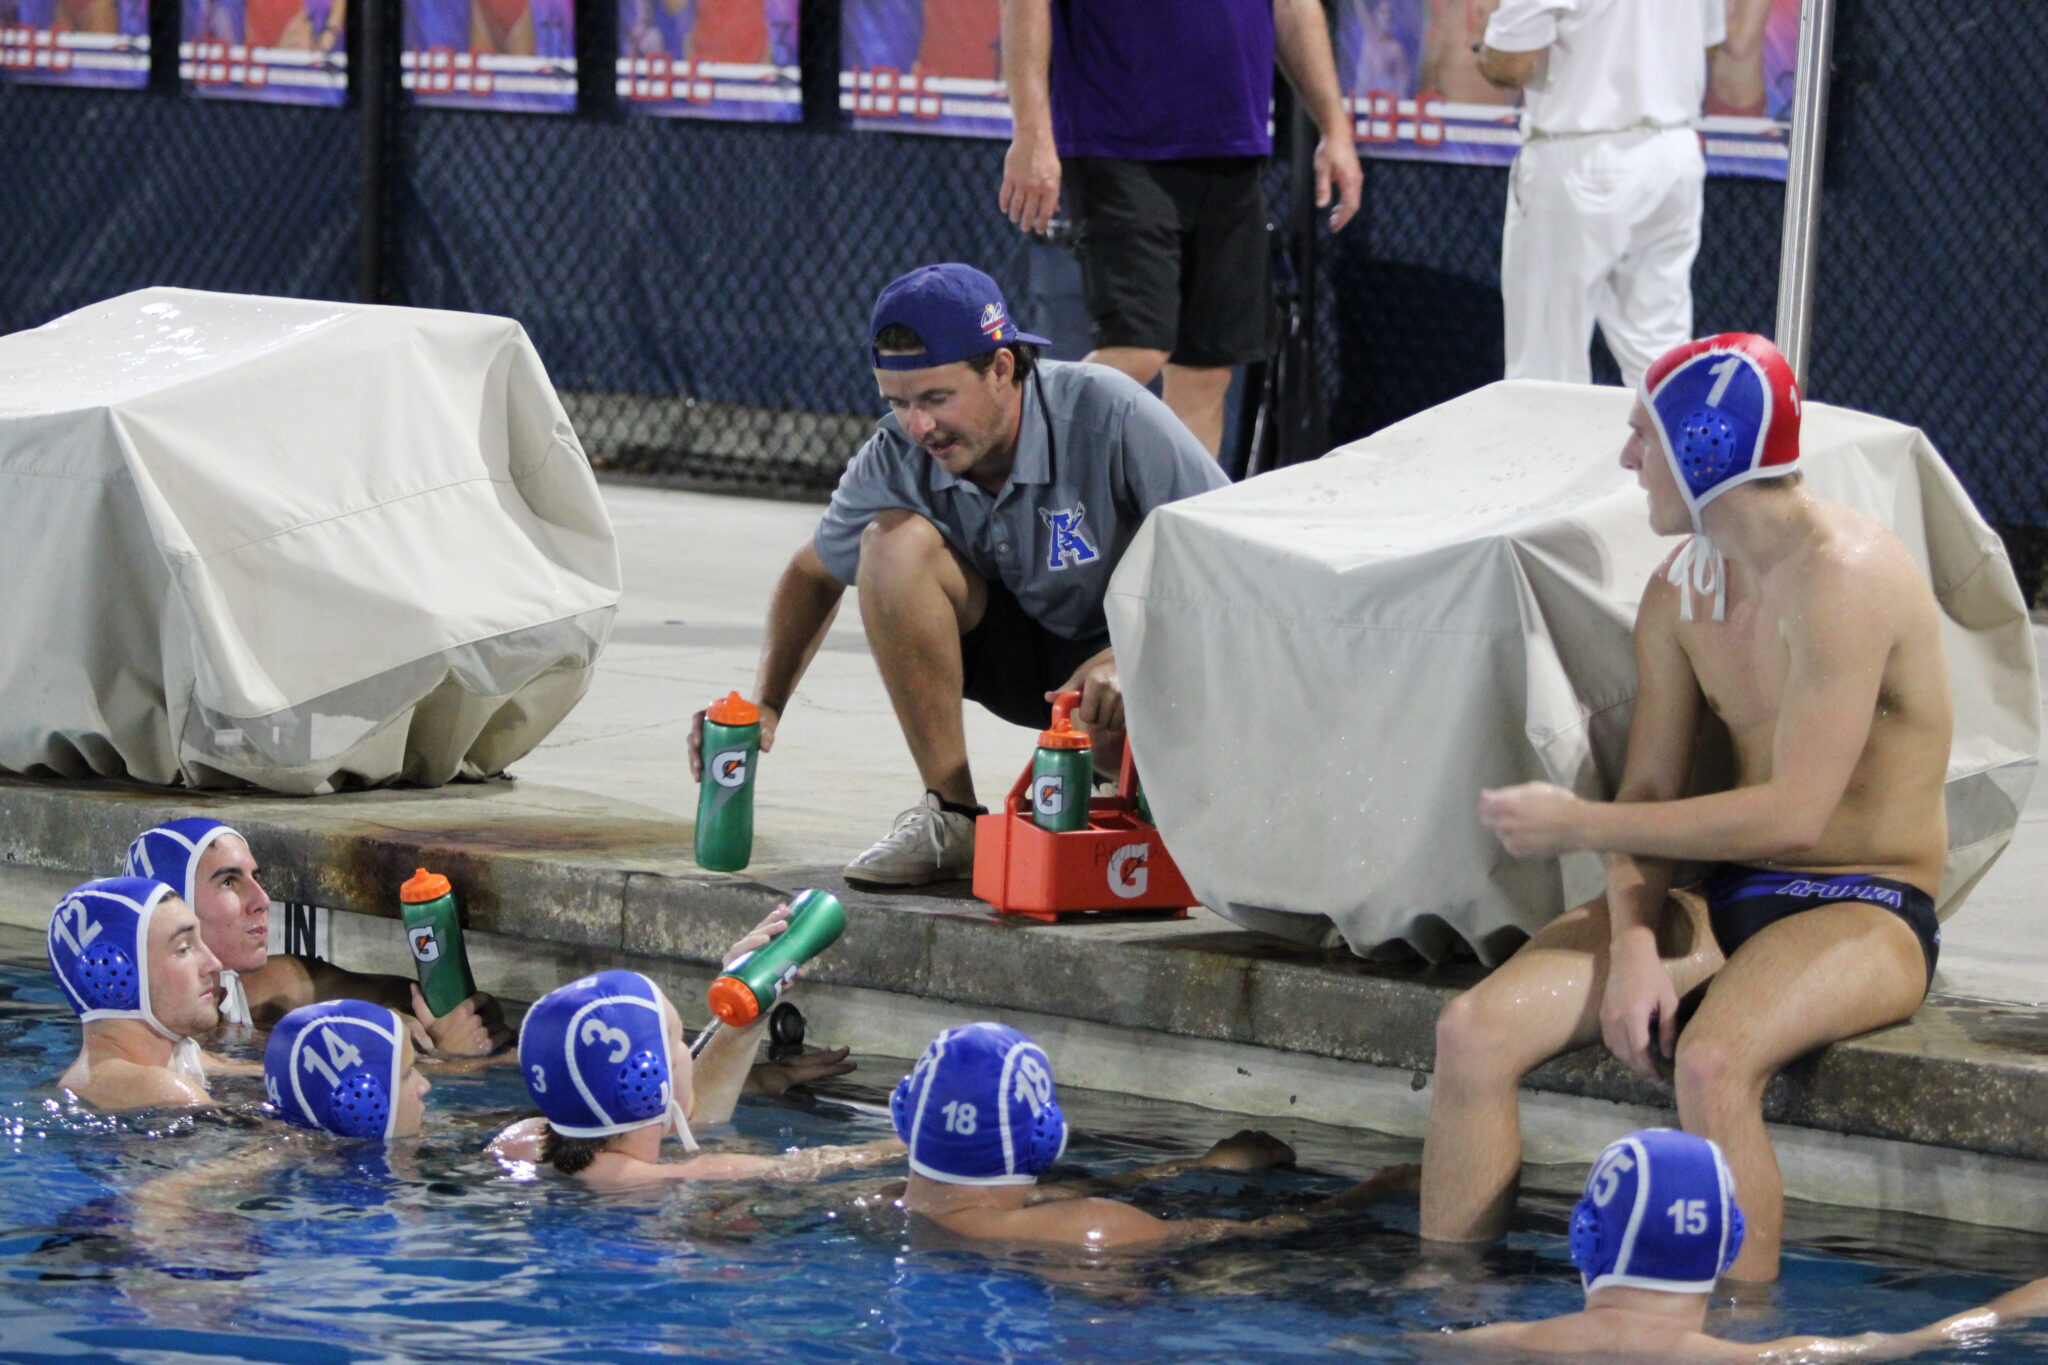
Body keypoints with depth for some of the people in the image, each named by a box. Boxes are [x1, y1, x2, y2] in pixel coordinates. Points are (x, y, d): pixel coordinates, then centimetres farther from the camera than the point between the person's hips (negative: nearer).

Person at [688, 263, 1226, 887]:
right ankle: (949, 814, -16)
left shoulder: (1107, 414, -25)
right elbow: (814, 574, 5)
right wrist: (766, 705, -10)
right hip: (1018, 651, 4)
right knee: (895, 539, -24)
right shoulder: (897, 456, -14)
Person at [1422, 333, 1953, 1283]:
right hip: (1723, 894, 8)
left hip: (1864, 914, -8)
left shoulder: (1843, 575, -19)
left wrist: (1577, 825, -19)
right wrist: (1634, 942, -14)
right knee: (1474, 1032, -12)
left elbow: (1793, 815, -25)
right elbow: (1649, 791, 6)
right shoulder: (1680, 590, 8)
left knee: (1711, 1063, -38)